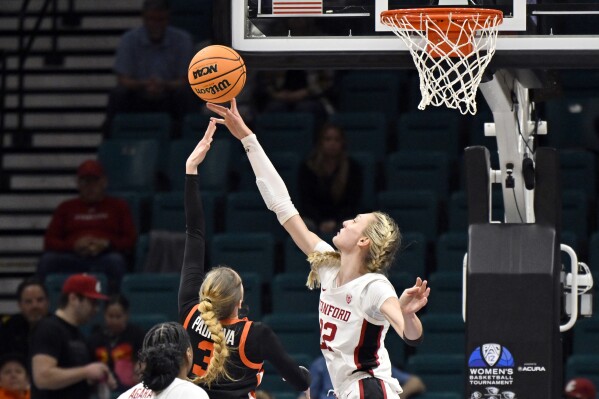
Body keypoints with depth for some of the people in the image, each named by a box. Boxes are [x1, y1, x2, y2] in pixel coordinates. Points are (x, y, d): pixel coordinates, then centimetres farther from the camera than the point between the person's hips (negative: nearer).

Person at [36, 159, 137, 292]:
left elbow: (131, 241, 11)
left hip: (104, 257, -1)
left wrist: (107, 244, -9)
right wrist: (73, 246, -7)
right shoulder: (66, 207, 24)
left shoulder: (118, 206, 21)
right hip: (72, 259, 1)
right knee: (47, 260, -30)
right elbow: (49, 242, 14)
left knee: (116, 261, -37)